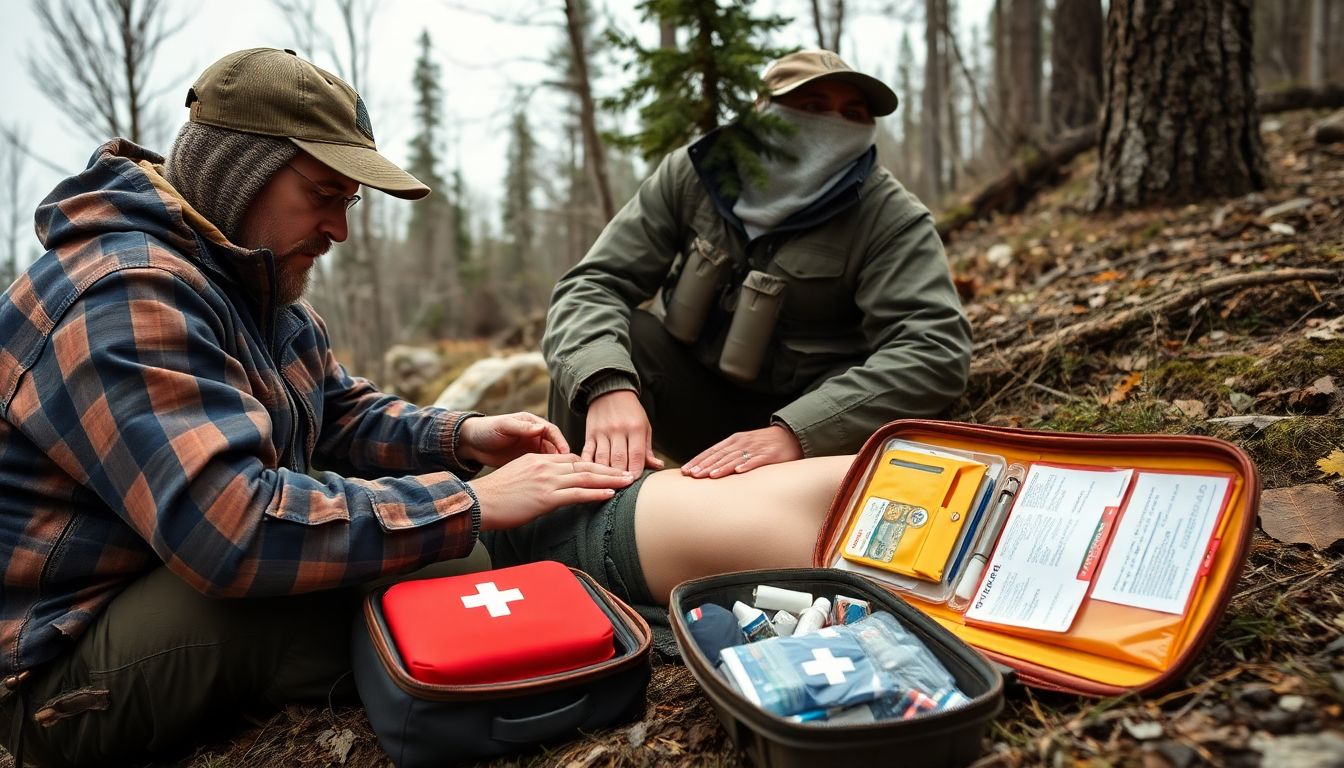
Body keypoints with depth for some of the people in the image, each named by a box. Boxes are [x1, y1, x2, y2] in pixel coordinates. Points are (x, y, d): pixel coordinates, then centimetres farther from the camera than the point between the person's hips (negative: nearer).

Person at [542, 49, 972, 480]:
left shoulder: (891, 218, -17)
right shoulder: (691, 174, -10)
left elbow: (936, 347, -31)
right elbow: (592, 285, -16)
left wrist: (795, 431, -45)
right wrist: (608, 385, -40)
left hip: (815, 423, -1)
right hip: (697, 397, 2)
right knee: (611, 336, -25)